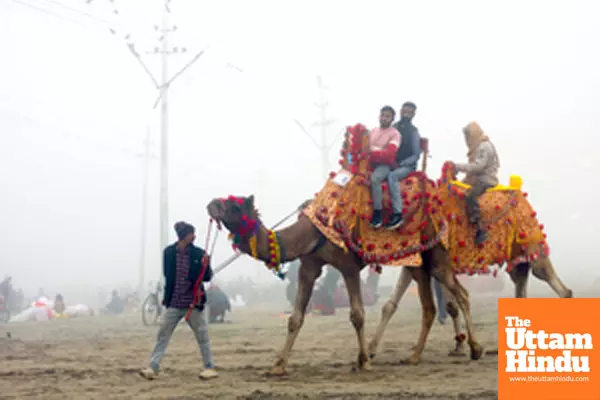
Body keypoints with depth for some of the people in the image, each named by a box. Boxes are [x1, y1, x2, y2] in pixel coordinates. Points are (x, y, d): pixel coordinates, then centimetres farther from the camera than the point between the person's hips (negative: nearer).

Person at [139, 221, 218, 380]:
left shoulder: (199, 254, -4)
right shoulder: (169, 252, -1)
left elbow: (208, 277, -1)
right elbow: (167, 273, 11)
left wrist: (205, 266, -21)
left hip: (194, 303, -1)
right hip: (174, 303, 1)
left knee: (202, 336, 5)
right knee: (163, 335, 1)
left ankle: (209, 368, 16)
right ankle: (153, 368, 4)